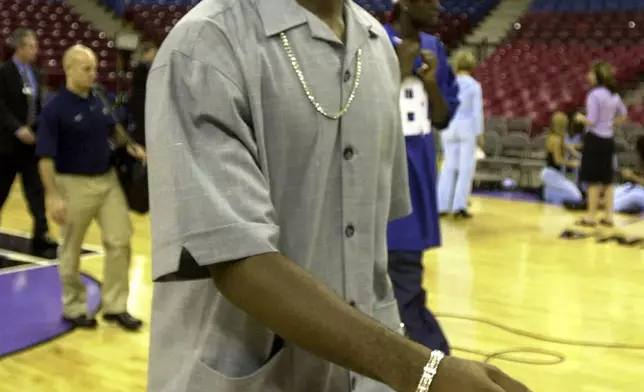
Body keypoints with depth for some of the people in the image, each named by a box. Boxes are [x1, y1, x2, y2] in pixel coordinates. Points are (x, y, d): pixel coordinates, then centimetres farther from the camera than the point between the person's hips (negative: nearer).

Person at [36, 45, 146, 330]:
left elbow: (113, 127, 22)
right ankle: (74, 308, 26)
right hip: (75, 184, -6)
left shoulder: (101, 100, 2)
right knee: (71, 250, 9)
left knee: (120, 241, 6)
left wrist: (130, 146, 5)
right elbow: (45, 156, -17)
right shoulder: (55, 109, -15)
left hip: (108, 180, 6)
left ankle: (115, 306, 18)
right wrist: (52, 195, -22)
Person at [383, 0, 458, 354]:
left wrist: (431, 82, -6)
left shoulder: (433, 48, 8)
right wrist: (400, 72, -19)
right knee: (404, 280, -7)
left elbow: (443, 118, 11)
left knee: (401, 276, 16)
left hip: (419, 175, 7)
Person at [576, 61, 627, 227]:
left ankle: (591, 216, 5)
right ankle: (608, 216, 17)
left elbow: (591, 121, -18)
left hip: (595, 139, -8)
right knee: (607, 179, 13)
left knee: (593, 179, -1)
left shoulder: (594, 94, -17)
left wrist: (581, 118, 0)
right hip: (608, 139, 8)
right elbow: (623, 115, 20)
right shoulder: (614, 94, 8)